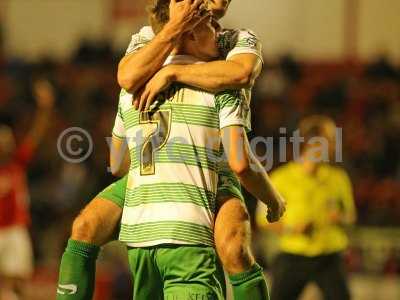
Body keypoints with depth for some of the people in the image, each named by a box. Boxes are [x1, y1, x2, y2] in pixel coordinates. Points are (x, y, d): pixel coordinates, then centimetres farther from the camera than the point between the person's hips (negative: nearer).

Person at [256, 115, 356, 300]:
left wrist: (341, 218, -8)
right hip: (293, 258, -1)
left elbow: (350, 215, 16)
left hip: (329, 258, 1)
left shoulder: (338, 178, 4)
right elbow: (263, 219, 2)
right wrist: (290, 228, -15)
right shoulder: (281, 178, -4)